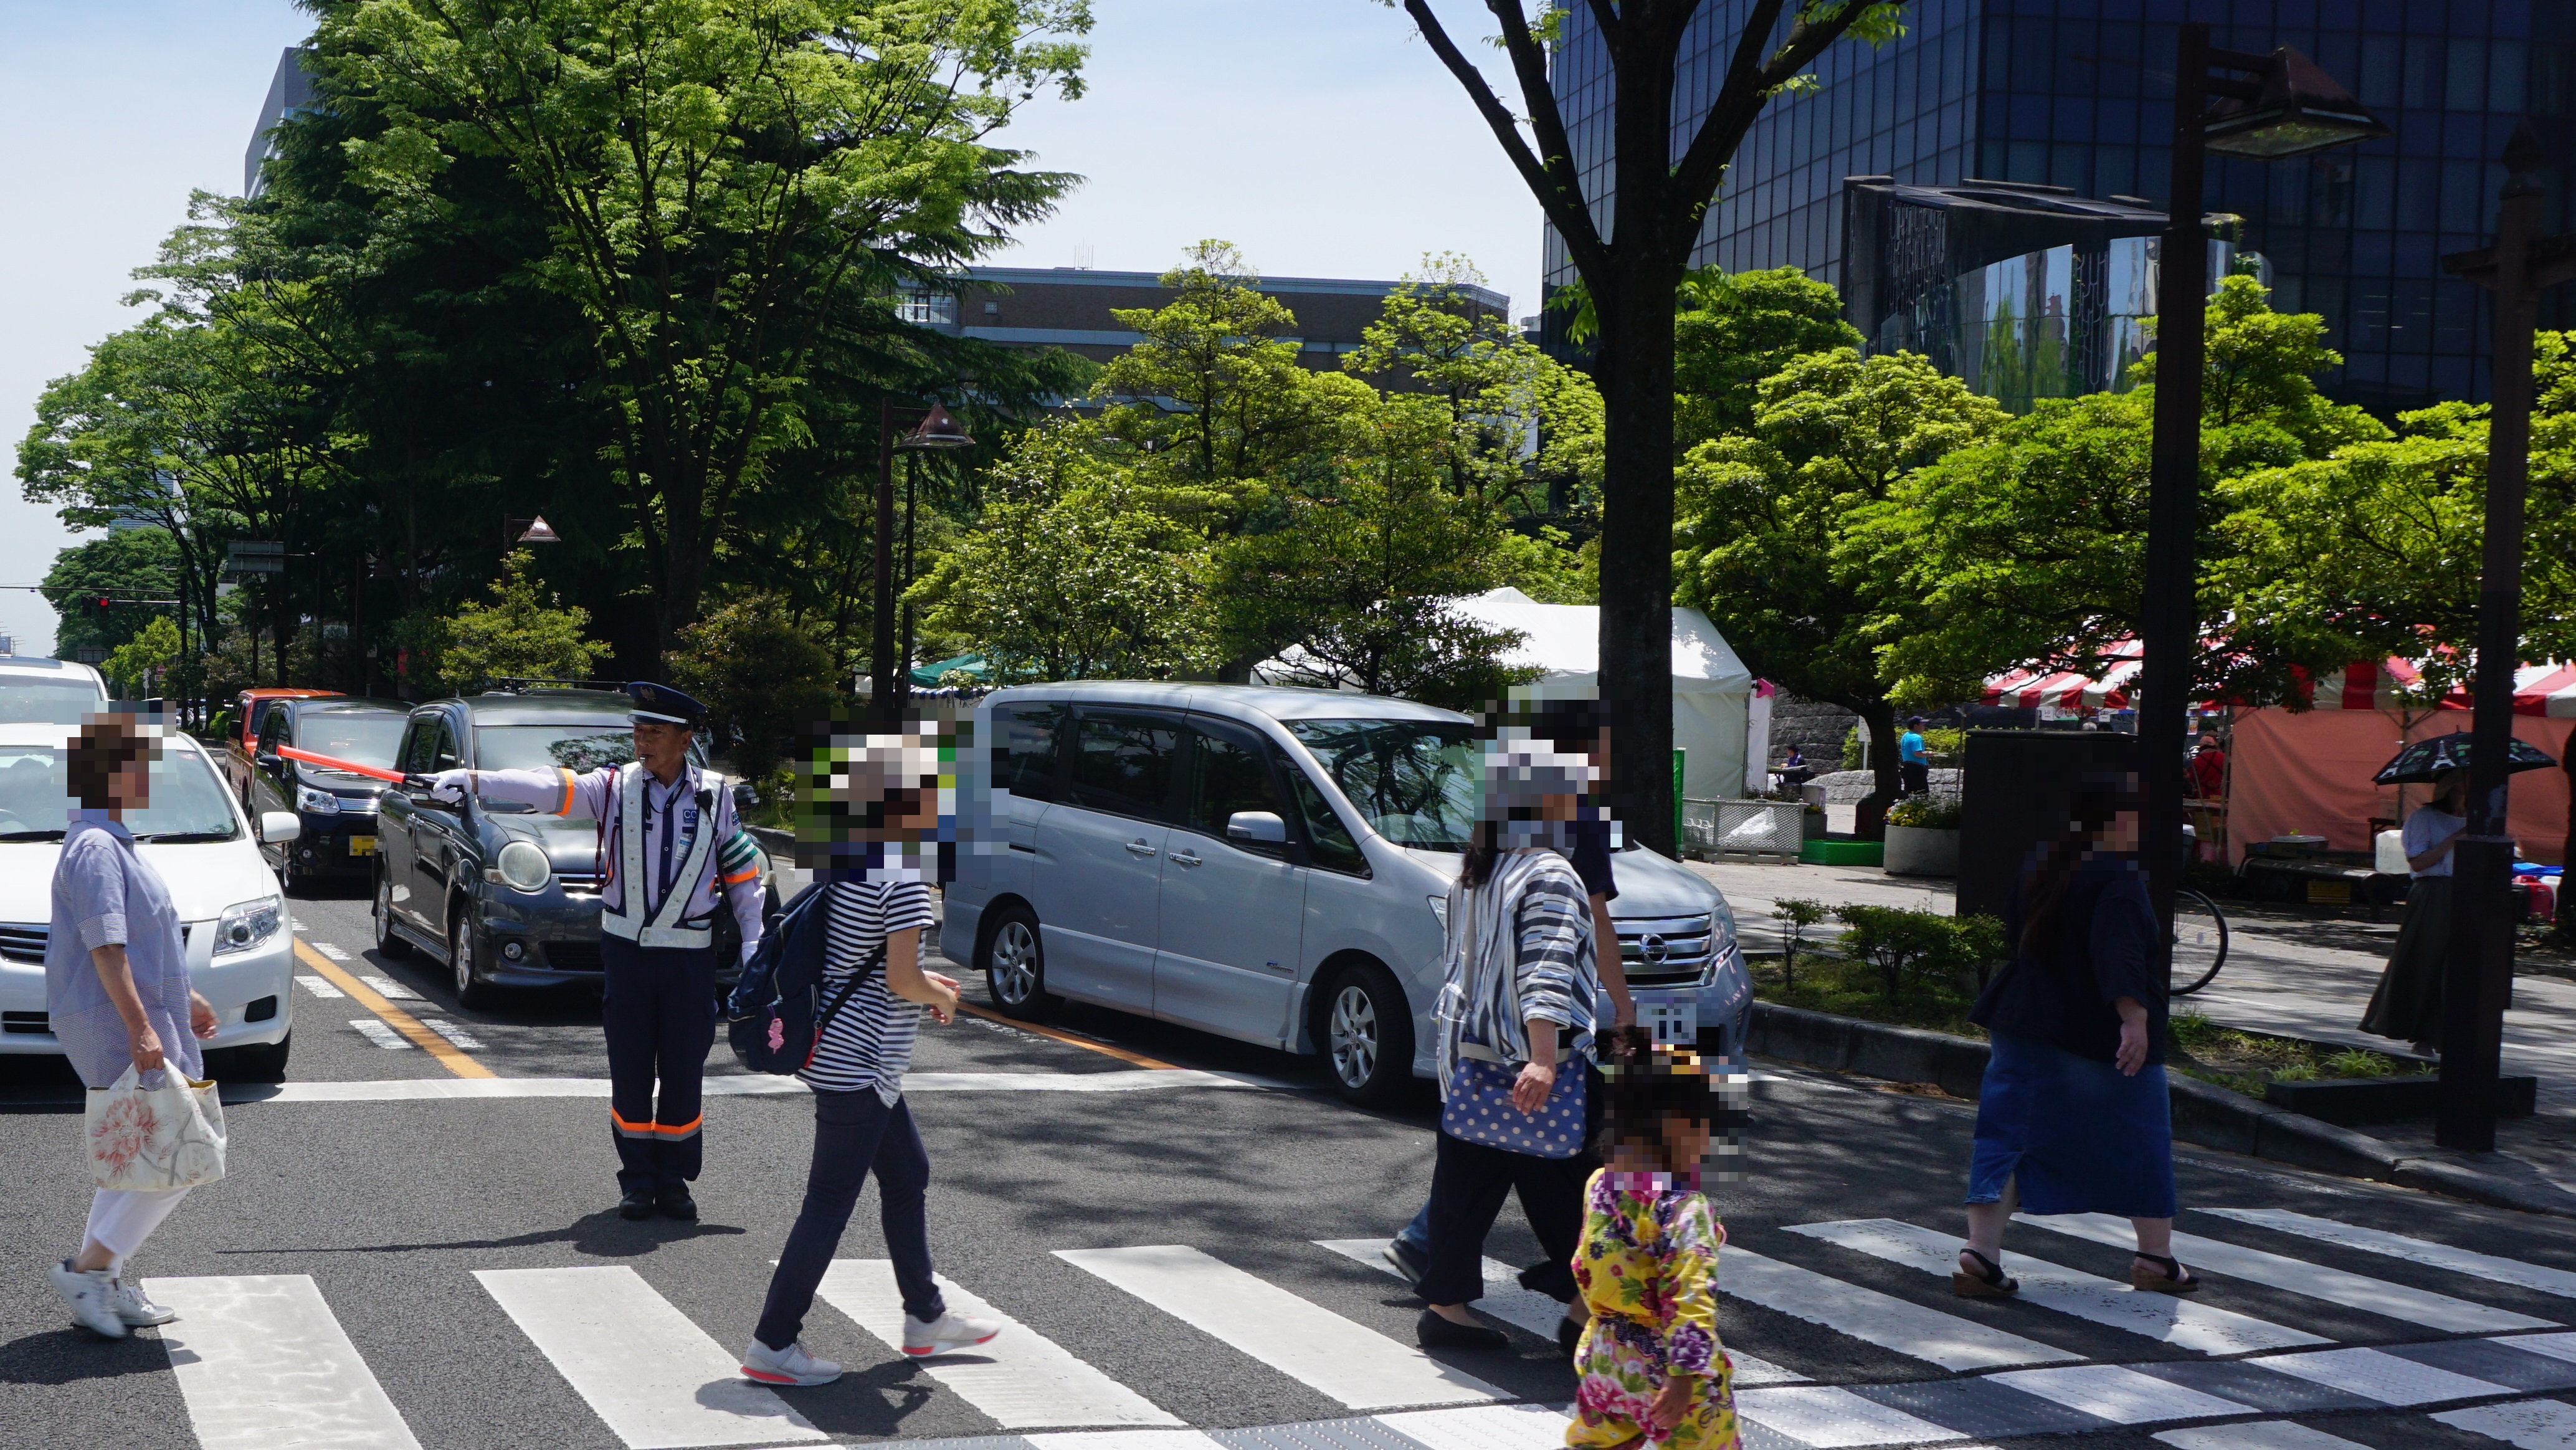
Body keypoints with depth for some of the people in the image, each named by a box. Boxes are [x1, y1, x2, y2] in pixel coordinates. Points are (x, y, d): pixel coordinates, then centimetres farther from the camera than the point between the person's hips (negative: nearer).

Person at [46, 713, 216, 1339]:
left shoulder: (115, 844, 16)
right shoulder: (94, 848, -16)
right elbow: (104, 945, -24)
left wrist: (181, 999, 32)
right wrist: (140, 1027, -29)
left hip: (138, 1020, 11)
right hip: (114, 1026, -11)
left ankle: (103, 1285, 21)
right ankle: (88, 1268, -5)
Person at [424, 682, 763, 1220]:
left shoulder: (715, 796, 0)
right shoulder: (614, 786, -2)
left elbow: (743, 873, 7)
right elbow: (546, 788, -15)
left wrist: (753, 942, 2)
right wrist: (471, 781, -28)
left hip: (690, 958, 0)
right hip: (626, 949, 0)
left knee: (684, 1074, 2)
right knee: (630, 1073, 3)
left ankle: (673, 1180, 15)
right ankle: (637, 1180, 15)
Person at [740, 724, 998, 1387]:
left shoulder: (847, 865, 9)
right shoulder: (904, 877, -19)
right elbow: (902, 980, -21)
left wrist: (924, 983, 16)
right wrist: (942, 996, -2)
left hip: (849, 1056, 10)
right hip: (858, 1065, -10)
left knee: (908, 1176, 19)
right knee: (830, 1203, -3)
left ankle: (927, 1319, 30)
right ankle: (772, 1345, 3)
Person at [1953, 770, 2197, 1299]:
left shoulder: (2039, 870, 6)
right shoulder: (2118, 878, -16)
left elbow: (2013, 933, 18)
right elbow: (2118, 952, -29)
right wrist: (2135, 1017, -35)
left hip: (2025, 1028, 6)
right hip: (2104, 1035, -6)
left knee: (2009, 1136, 3)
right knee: (2139, 1142, 12)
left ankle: (1981, 1255, -10)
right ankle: (2157, 1259, 22)